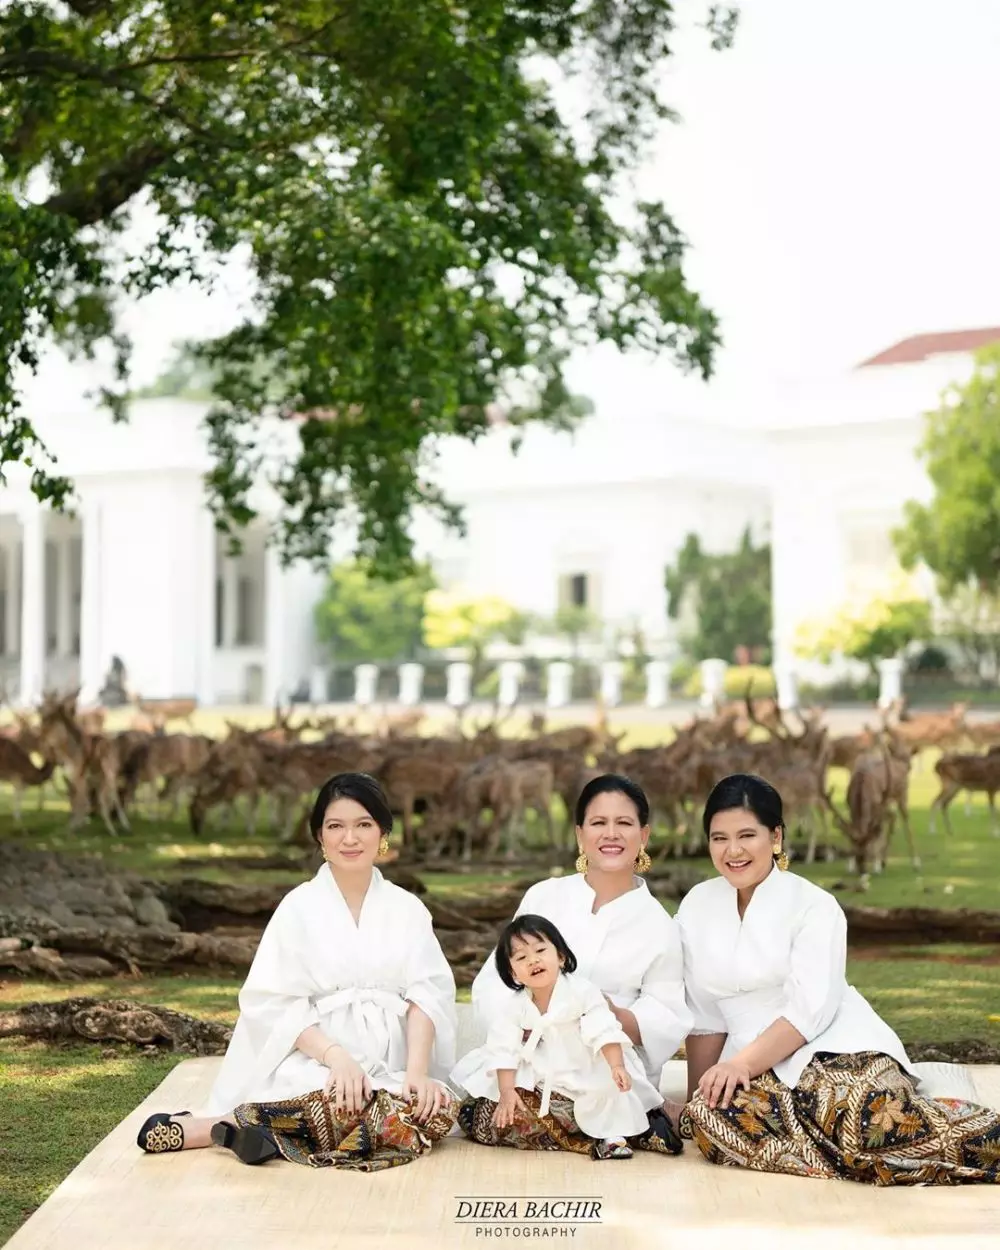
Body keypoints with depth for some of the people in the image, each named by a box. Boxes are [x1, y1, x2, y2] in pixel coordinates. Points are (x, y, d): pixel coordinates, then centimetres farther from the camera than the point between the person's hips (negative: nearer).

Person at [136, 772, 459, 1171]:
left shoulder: (407, 910, 13)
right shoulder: (299, 908, 5)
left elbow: (426, 993, 1)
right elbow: (276, 1003, -4)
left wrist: (417, 1070, -17)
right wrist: (335, 1055, -21)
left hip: (390, 1066, 4)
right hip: (314, 1062, -4)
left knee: (440, 1107, -32)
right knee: (349, 1100, -39)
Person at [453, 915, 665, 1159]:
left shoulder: (582, 991, -14)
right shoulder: (515, 1008, -5)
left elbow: (604, 1032, -21)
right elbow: (505, 1051, -8)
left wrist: (616, 1066, -35)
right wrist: (506, 1091, -20)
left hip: (584, 1073, -3)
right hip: (538, 1079, 3)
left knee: (609, 1088, -29)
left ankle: (610, 1134, -13)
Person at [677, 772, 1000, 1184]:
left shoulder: (813, 906, -1)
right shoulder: (697, 908, 11)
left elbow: (810, 1010, -12)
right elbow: (704, 1018, 13)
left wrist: (741, 1063, -21)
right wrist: (698, 1100, 8)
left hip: (835, 1049, -4)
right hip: (755, 1067, 4)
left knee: (866, 1114, -38)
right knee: (709, 1115, -33)